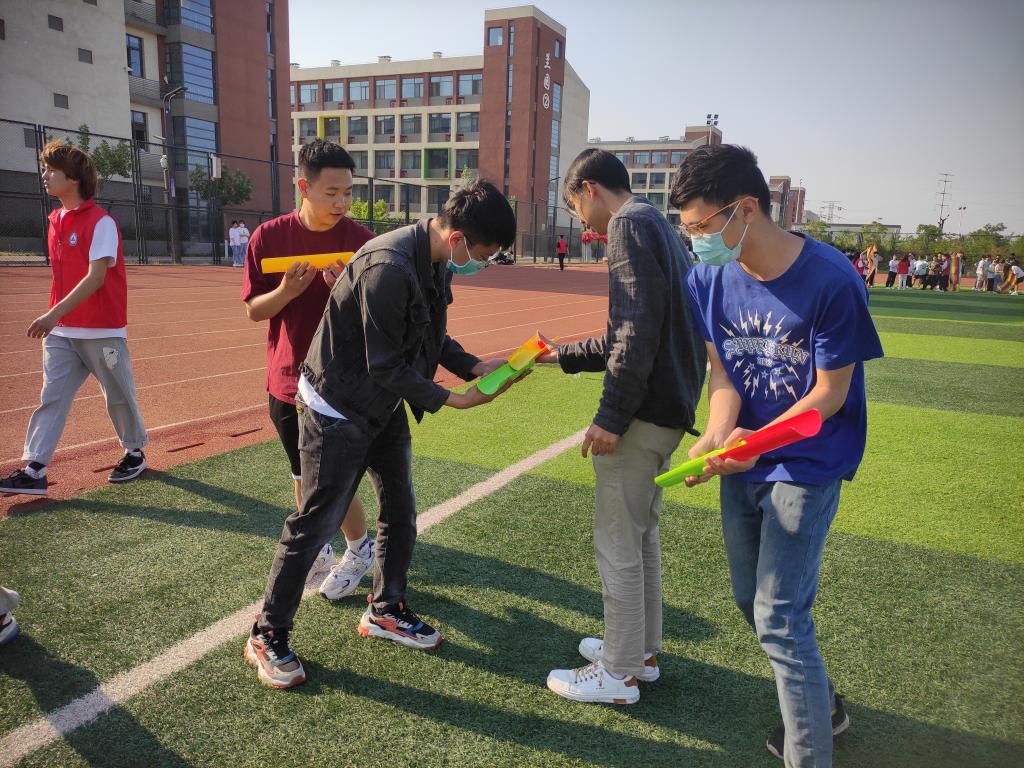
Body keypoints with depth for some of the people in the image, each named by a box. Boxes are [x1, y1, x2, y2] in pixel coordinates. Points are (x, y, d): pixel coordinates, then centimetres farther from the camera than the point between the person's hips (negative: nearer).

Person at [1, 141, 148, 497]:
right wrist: (54, 318, 13)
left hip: (103, 332, -6)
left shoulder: (101, 222, -12)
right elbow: (63, 276, 17)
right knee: (51, 397, 2)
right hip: (61, 332, 7)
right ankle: (34, 471, 3)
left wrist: (54, 313, -26)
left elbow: (96, 277, -20)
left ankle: (135, 453, 27)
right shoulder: (56, 220, 11)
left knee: (118, 397, 8)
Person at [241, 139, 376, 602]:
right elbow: (253, 310, 0)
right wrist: (287, 290, -20)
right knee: (303, 476, 17)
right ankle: (315, 549, 39)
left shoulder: (360, 240, -8)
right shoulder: (269, 237, -4)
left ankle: (359, 552, 28)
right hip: (288, 381, 3)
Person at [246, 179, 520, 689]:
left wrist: (474, 366, -2)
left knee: (400, 513, 15)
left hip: (385, 408, 9)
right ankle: (266, 636, 21)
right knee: (315, 525, 2)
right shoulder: (389, 268, -31)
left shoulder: (434, 263, -2)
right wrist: (449, 399, -19)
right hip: (338, 411, -9)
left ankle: (385, 609, 36)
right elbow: (386, 367, -26)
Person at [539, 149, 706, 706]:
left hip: (641, 412, -10)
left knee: (616, 543, 2)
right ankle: (642, 649, 34)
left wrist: (611, 417, -21)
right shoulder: (661, 227, 20)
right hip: (671, 409, 10)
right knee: (641, 533, 20)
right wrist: (563, 355, 26)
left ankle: (619, 673, 16)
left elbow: (638, 331, -22)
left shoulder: (630, 224, -10)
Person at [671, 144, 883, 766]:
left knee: (780, 620, -6)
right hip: (744, 466, 7)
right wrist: (715, 439, -23)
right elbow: (722, 372, -4)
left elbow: (829, 394, -17)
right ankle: (821, 704, 45)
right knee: (752, 600, 19)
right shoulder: (710, 278, -7)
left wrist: (752, 442, -29)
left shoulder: (831, 281, -23)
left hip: (806, 466, -6)